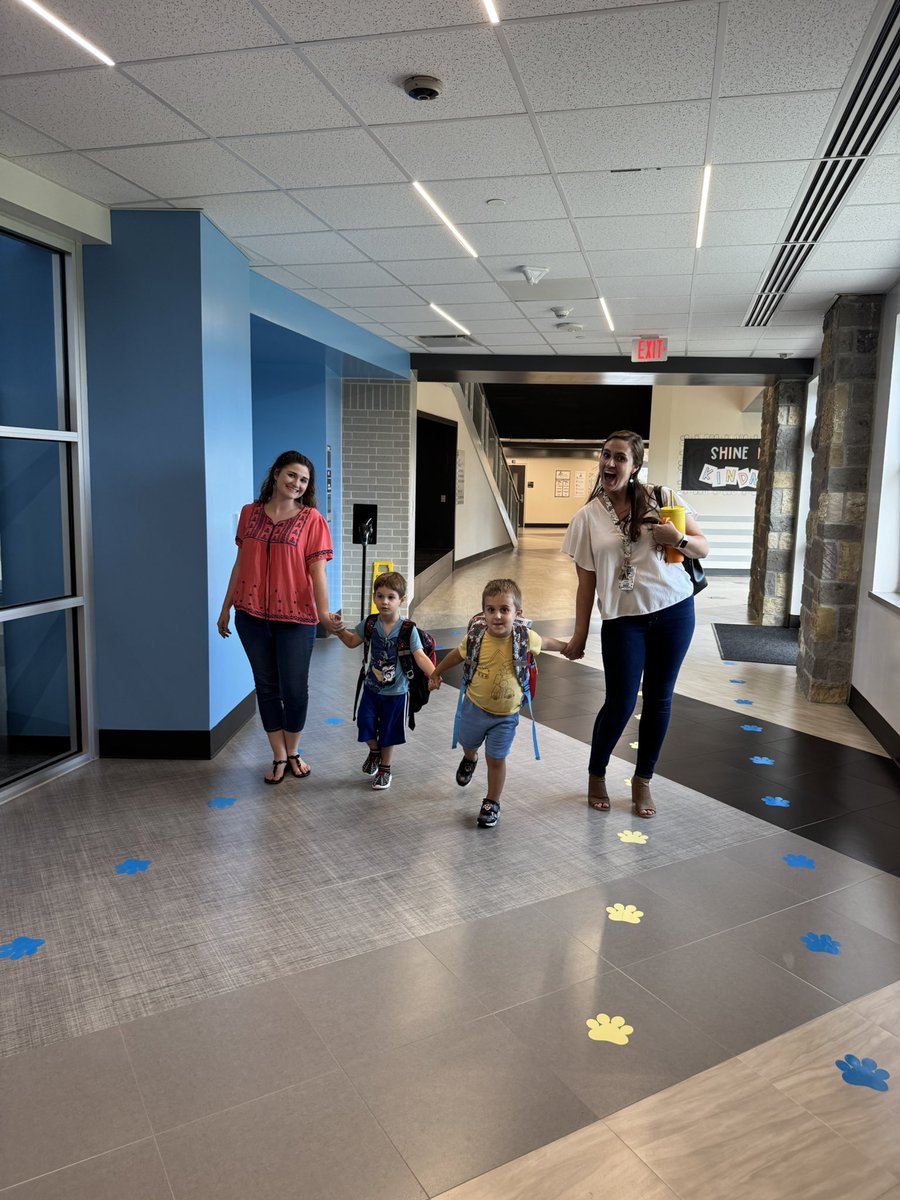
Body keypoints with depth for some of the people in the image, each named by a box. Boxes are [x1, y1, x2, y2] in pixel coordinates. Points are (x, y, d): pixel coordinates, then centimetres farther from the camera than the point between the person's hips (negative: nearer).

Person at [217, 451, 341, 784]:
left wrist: (323, 612, -20)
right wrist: (226, 607, 12)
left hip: (295, 618, -3)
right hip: (252, 616, 3)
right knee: (266, 686, 10)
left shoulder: (311, 519, -4)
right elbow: (240, 563, 11)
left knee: (295, 689, 4)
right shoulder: (250, 513, 6)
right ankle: (278, 757, 24)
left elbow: (317, 570, -9)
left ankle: (293, 753, 27)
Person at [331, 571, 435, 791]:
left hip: (396, 691, -3)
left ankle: (385, 769, 33)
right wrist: (340, 630, -11)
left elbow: (420, 656, -24)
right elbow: (352, 641, 8)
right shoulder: (370, 624, -6)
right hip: (372, 686, 3)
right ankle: (374, 751, 33)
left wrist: (434, 675, -41)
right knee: (365, 722, -1)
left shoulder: (407, 629, -18)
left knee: (388, 732, 10)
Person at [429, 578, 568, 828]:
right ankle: (469, 759, 63)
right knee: (469, 744, 27)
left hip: (506, 714, -2)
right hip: (475, 707, 2)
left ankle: (492, 803, 25)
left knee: (496, 759, 3)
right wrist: (436, 674, 11)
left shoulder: (525, 638, -21)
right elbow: (456, 656, -1)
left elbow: (546, 643, 3)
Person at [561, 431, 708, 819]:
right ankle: (596, 775, 25)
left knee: (659, 699, 9)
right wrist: (579, 635, 1)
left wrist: (679, 539, -17)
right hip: (623, 618, -1)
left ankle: (642, 780, 28)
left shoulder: (663, 498, -1)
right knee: (620, 704, -1)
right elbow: (586, 582, 2)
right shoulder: (588, 517, 0)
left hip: (675, 611, 1)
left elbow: (703, 549, 5)